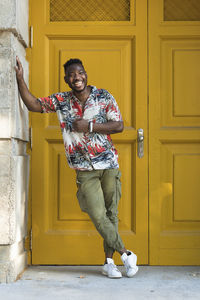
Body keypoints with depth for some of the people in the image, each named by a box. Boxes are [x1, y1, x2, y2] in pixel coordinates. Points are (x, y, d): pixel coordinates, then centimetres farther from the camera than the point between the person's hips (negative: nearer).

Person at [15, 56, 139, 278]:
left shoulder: (103, 97, 0)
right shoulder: (61, 101, 5)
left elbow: (119, 126, -6)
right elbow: (33, 105, 4)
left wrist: (89, 126, -15)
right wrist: (20, 79, -6)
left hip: (109, 165, 0)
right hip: (84, 170, 0)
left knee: (110, 213, 4)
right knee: (98, 215, -9)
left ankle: (109, 262, 17)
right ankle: (126, 254, 9)